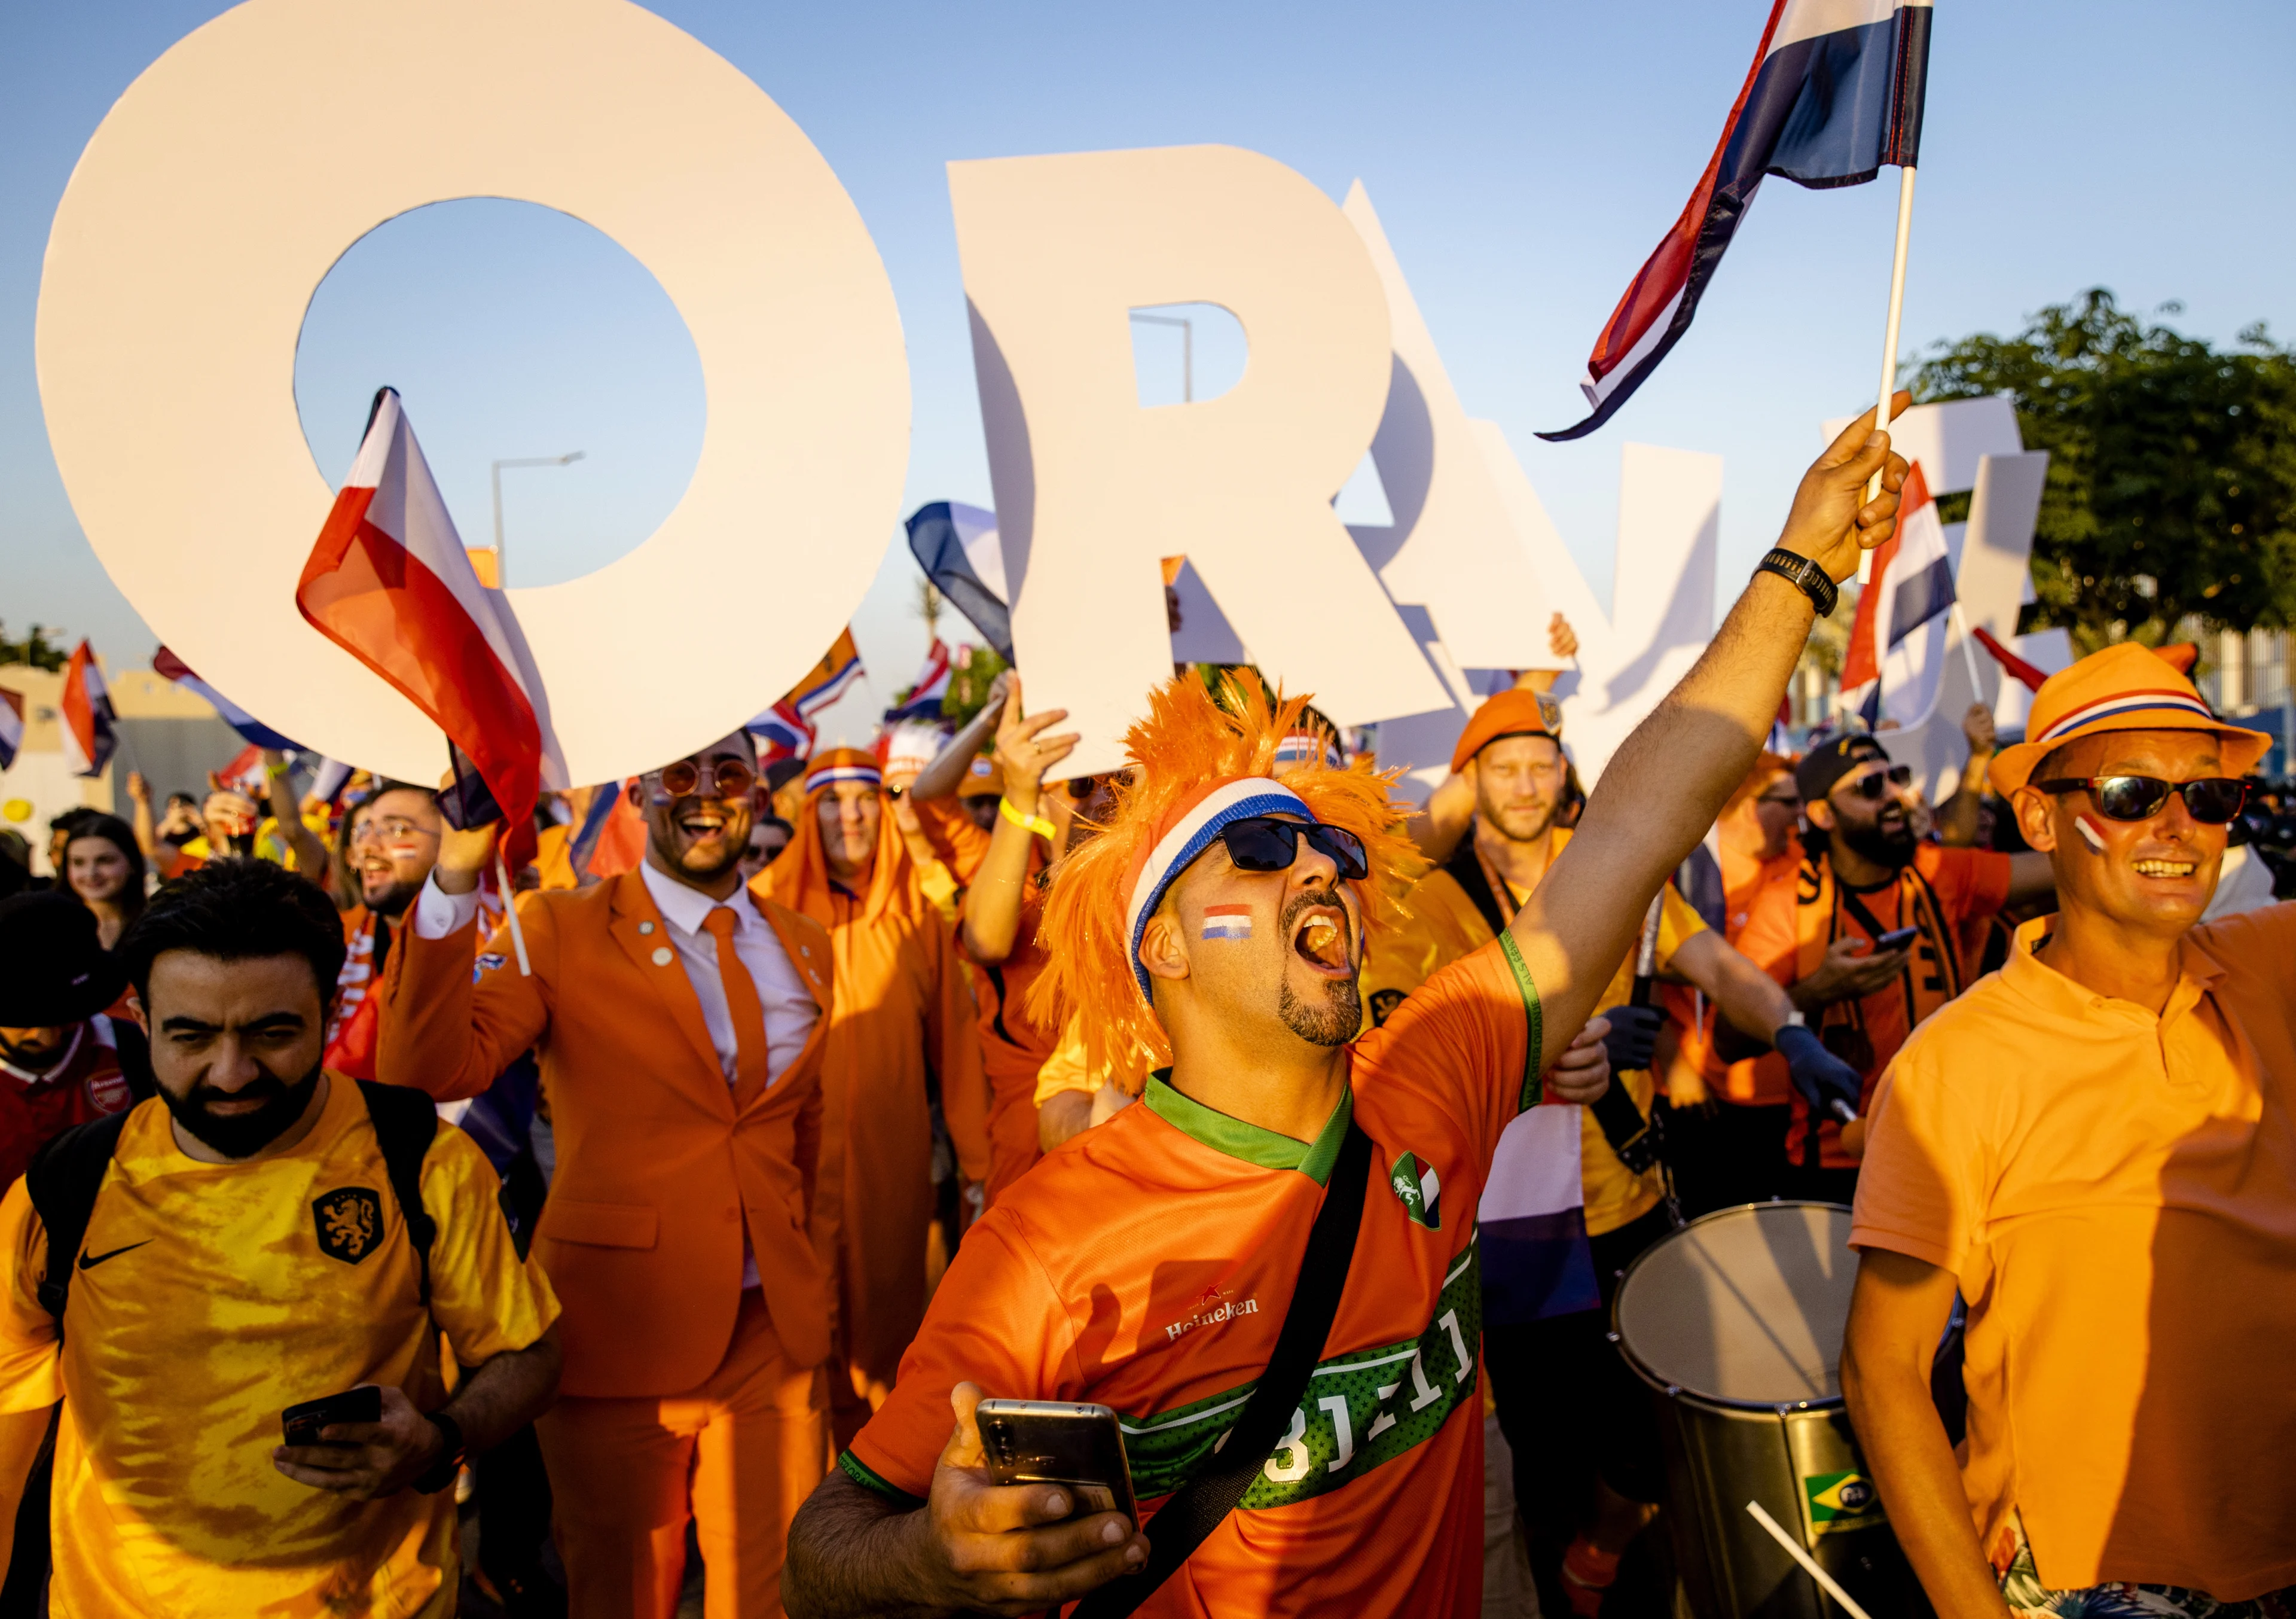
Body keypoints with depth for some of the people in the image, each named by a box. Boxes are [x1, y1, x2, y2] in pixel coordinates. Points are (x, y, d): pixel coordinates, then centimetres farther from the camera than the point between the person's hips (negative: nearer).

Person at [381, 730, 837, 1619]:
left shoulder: (805, 947, 8)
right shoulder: (562, 929, -5)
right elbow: (426, 1070, -19)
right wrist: (455, 879, -28)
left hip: (775, 1339, 4)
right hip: (620, 1338, -3)